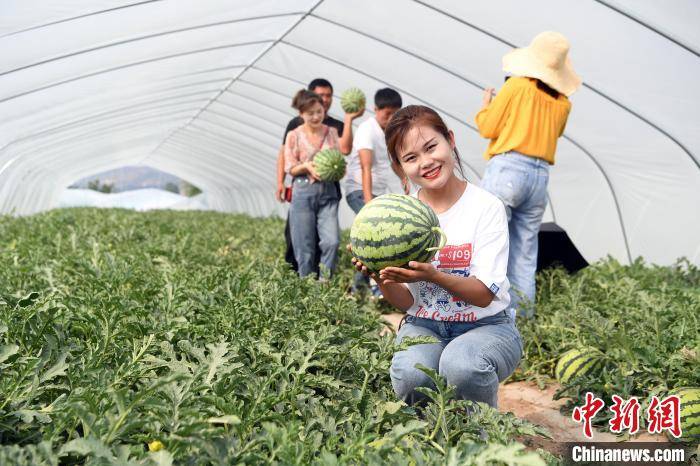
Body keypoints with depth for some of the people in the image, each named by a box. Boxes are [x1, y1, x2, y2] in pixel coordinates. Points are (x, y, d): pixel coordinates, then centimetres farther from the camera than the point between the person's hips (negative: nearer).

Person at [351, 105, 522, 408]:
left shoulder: (486, 206, -9)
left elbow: (484, 294, -14)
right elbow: (406, 302, -2)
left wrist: (434, 276, -33)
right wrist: (383, 280, -24)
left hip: (484, 325, -2)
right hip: (423, 326, 2)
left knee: (461, 364, -35)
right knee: (410, 373, -32)